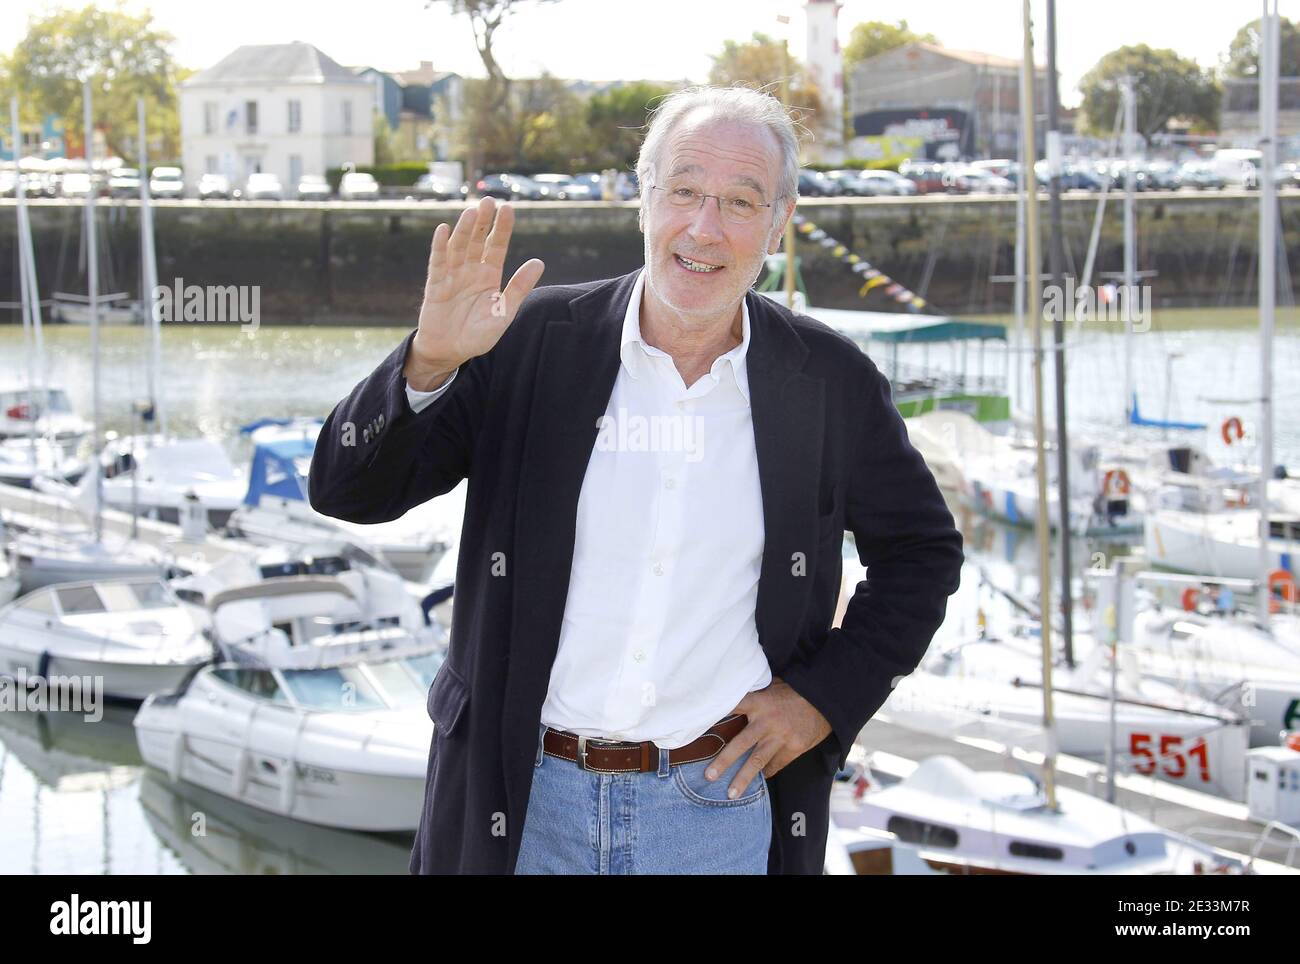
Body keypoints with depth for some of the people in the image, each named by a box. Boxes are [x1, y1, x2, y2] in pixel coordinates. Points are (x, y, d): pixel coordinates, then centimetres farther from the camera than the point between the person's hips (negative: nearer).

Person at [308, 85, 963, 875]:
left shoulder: (832, 381, -1)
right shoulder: (531, 342, -5)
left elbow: (923, 550, 12)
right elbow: (348, 490, -5)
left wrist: (829, 696, 1)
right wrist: (430, 361, -22)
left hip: (720, 807, 0)